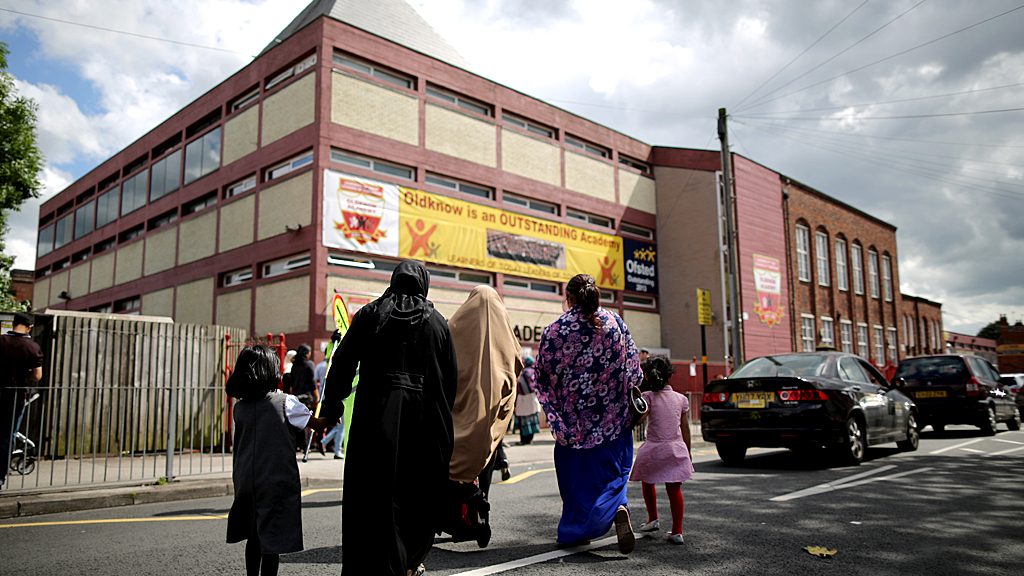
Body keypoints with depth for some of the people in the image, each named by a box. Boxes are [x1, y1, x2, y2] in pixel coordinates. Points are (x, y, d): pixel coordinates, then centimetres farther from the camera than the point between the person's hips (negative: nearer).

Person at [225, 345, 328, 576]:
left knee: (254, 536, 19)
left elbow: (237, 449, 9)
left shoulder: (239, 407, 3)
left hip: (247, 482, 5)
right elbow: (318, 423, -4)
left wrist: (238, 480, 19)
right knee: (273, 538, 0)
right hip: (278, 482, -5)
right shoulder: (285, 402, -10)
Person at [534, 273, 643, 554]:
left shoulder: (554, 331, -5)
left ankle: (573, 529, 20)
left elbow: (543, 378, -3)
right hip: (613, 414, 1)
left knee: (575, 471, 13)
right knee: (611, 467, 10)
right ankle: (618, 508, -17)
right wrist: (631, 405, 14)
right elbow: (634, 369, 4)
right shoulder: (615, 322, 0)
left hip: (573, 416, -1)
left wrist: (555, 419, 4)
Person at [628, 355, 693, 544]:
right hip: (677, 449, 3)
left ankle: (653, 519, 30)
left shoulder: (648, 397, -7)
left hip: (654, 449, -2)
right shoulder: (681, 398, 4)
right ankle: (677, 531, 7)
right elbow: (685, 428, 9)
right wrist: (688, 453, 17)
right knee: (674, 489, 8)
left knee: (648, 483, 22)